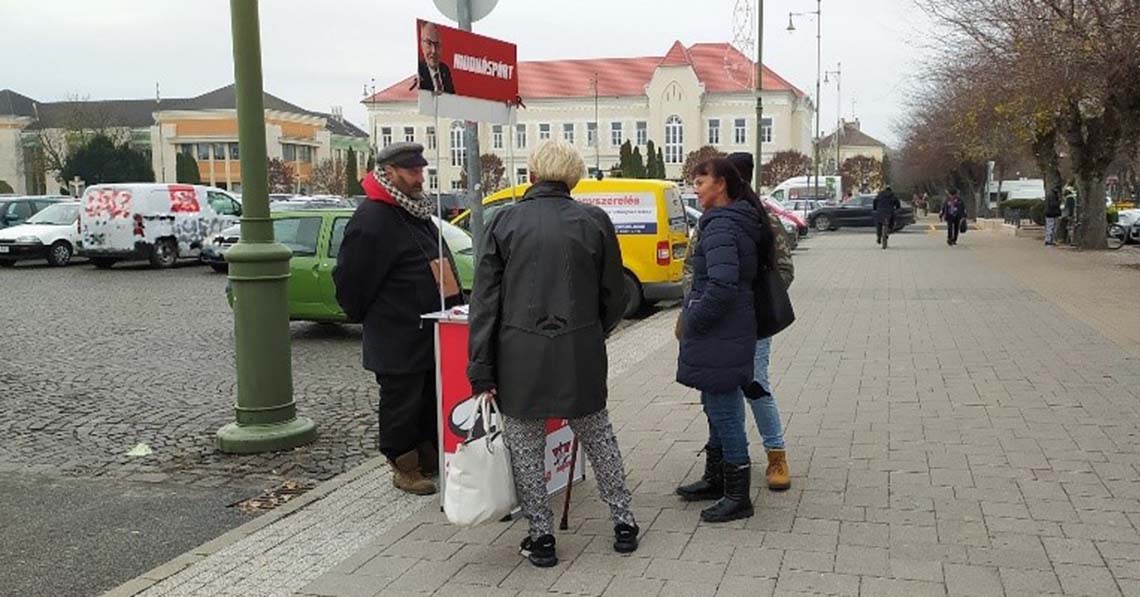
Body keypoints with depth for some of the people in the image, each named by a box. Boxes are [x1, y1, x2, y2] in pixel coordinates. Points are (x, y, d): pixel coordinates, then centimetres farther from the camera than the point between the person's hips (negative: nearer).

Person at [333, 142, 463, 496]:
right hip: (398, 338, -9)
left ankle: (431, 459, 31)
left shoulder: (417, 212, 13)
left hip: (433, 333, 9)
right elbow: (351, 280, -16)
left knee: (434, 399, 17)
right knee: (402, 403, 3)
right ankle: (404, 468, 17)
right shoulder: (371, 220, -18)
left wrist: (453, 306, 20)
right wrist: (367, 318, -3)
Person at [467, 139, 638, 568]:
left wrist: (481, 368, 0)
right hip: (581, 352, 2)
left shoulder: (504, 222, -2)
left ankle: (541, 537, 19)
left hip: (520, 355, -1)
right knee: (598, 437, 19)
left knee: (526, 447, 13)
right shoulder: (594, 221, 0)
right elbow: (614, 296, 4)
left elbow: (485, 300, -4)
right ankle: (623, 523, 27)